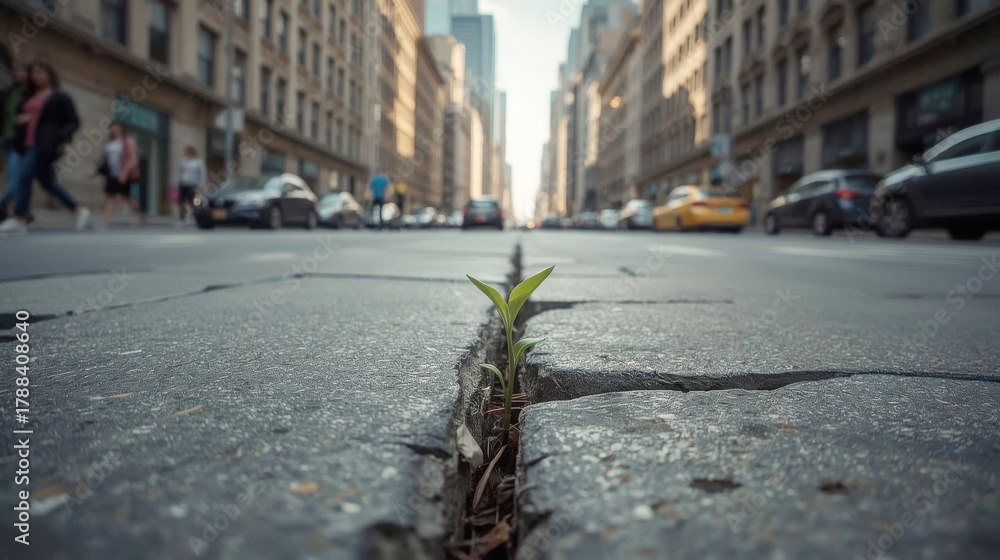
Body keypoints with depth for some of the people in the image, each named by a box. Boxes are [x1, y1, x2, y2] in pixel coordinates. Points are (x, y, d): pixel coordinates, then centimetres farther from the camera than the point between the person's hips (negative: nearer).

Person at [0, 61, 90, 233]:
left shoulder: (60, 97, 0)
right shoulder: (29, 96, 21)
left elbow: (73, 122, -3)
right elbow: (19, 115, 29)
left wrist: (62, 137, -19)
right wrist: (20, 119, 4)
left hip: (44, 146, -8)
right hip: (29, 145, 8)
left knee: (25, 176, -15)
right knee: (47, 182, 9)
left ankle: (19, 219, -10)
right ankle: (79, 211, 18)